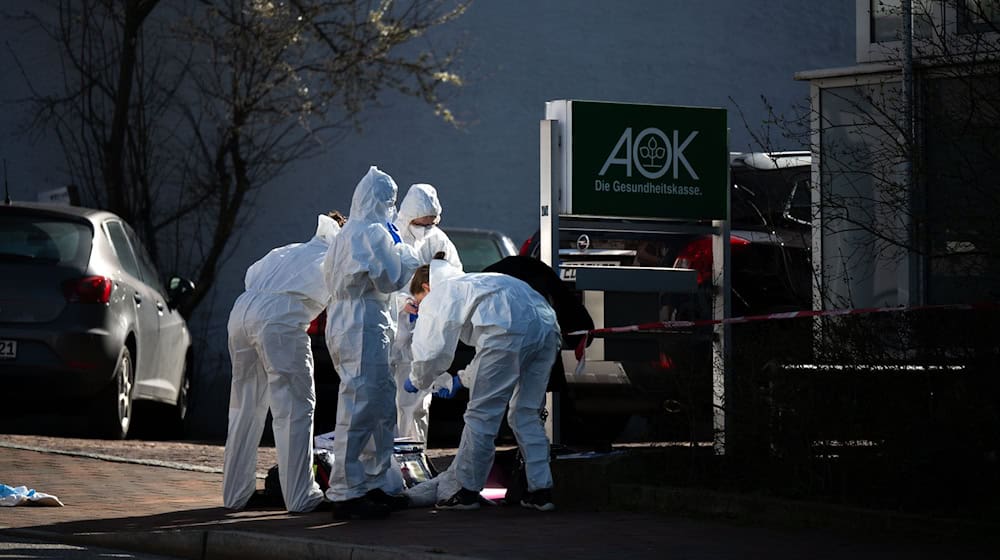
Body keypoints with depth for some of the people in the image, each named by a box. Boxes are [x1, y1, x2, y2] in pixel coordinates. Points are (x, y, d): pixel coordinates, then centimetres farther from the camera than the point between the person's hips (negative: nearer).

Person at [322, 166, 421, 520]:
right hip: (364, 327, -11)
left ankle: (375, 485, 19)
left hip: (344, 325, 11)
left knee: (382, 408, 15)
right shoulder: (373, 233, -11)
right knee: (360, 410, -10)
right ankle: (345, 494, -12)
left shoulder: (347, 234, 20)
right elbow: (391, 279, -11)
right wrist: (403, 251, 5)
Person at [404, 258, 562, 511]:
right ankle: (540, 490, 12)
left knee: (482, 414, 2)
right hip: (546, 328, 8)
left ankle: (464, 490, 9)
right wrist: (462, 379, 53)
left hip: (509, 330, -8)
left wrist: (417, 381, 31)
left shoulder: (437, 297, 19)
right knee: (526, 413, 17)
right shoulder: (470, 283, 43)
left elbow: (430, 352, 12)